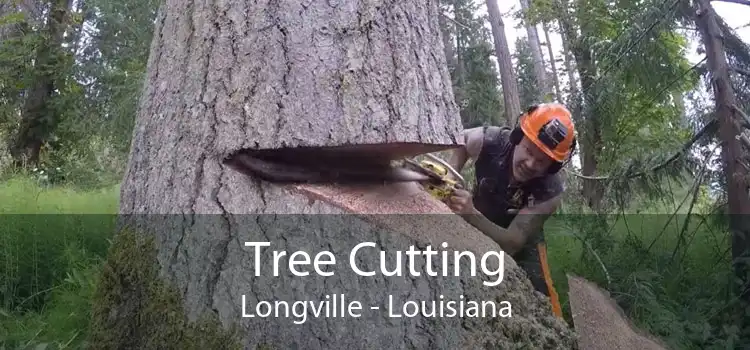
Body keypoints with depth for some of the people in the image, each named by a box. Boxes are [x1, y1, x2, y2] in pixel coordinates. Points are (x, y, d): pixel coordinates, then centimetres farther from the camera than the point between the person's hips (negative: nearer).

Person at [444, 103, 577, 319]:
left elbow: (511, 243, -39)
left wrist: (471, 215, -55)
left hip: (523, 240, -2)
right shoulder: (489, 141, -32)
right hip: (476, 230, 2)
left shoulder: (550, 192, -36)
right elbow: (458, 141, -6)